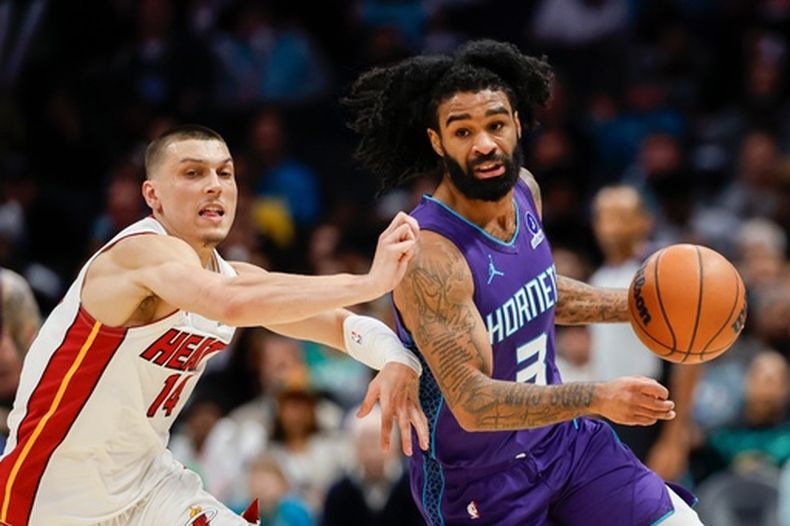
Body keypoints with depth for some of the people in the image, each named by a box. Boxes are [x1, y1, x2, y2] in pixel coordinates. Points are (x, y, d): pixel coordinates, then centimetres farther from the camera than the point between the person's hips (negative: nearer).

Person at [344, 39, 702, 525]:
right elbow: (472, 404, -34)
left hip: (560, 434, 7)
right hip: (479, 481, -7)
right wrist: (598, 398, -41)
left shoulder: (523, 189, -4)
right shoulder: (430, 256, -29)